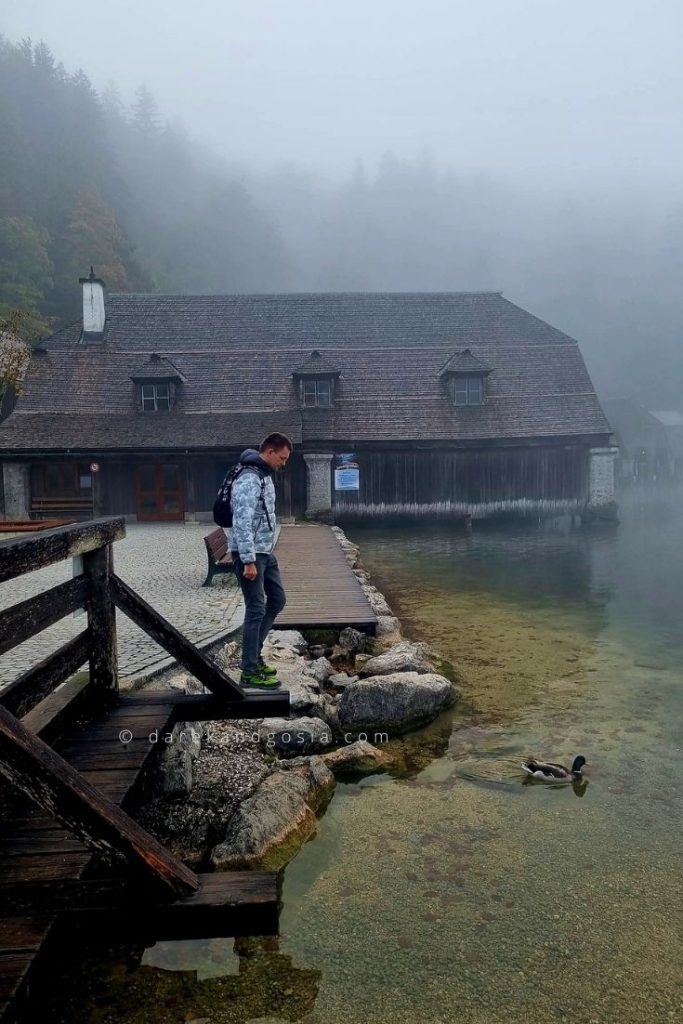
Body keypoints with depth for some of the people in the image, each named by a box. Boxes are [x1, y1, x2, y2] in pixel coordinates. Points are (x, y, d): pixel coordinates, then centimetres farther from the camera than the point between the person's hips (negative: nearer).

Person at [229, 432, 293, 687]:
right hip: (249, 553, -10)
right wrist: (248, 561, -25)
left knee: (277, 600, 16)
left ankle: (253, 653, 27)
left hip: (265, 552, 10)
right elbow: (242, 523, -25)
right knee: (256, 610, -5)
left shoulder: (265, 476, 13)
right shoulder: (249, 480, -19)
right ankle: (250, 672, 3)